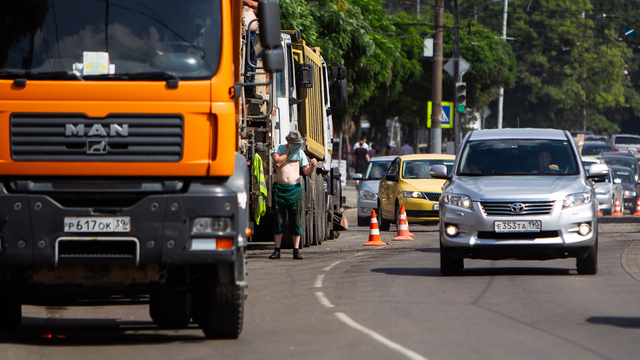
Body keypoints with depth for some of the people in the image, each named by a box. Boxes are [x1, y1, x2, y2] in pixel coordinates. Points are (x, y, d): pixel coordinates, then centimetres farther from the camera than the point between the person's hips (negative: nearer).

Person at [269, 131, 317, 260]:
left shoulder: (300, 153, 10)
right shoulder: (279, 149, 5)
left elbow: (307, 172, 9)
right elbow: (278, 162, -15)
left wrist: (312, 166, -12)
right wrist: (289, 151, -7)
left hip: (295, 189, 1)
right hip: (280, 189, -1)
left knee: (296, 221, -2)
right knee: (278, 220, 0)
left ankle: (296, 250, 2)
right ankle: (277, 250, 6)